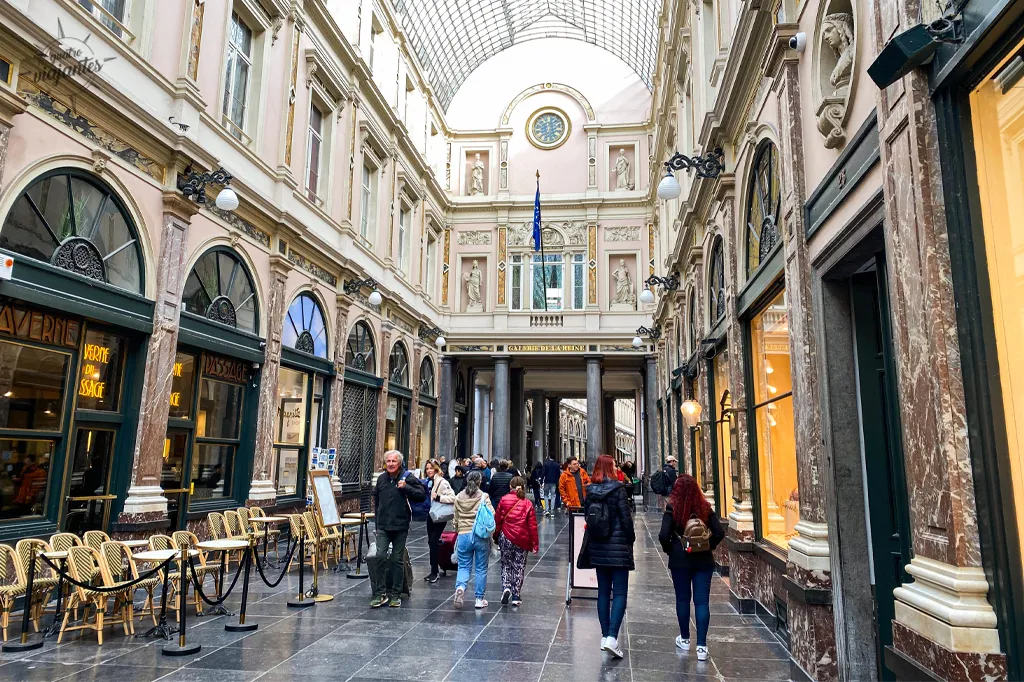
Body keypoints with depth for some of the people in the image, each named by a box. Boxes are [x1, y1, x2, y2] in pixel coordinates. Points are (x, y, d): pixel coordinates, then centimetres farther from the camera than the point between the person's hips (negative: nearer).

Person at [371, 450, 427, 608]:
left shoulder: (408, 478, -6)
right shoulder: (381, 478, 7)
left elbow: (422, 495, -12)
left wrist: (406, 487, -21)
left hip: (400, 526, -3)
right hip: (383, 527, 3)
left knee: (397, 560, 6)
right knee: (380, 556, -8)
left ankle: (396, 594, 16)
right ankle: (381, 593, 2)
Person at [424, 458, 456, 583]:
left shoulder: (442, 482, -14)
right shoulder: (428, 482, 10)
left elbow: (452, 498, -22)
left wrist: (438, 497, -26)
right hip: (430, 516, 8)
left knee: (434, 542, -9)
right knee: (431, 542, 11)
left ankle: (434, 572, 0)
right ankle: (433, 571, 21)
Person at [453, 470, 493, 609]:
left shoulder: (458, 497, 4)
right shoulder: (484, 497, -7)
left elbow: (456, 519, 12)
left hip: (464, 535, 2)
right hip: (481, 536, -2)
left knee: (463, 566, 12)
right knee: (481, 568, 10)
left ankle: (460, 587, -16)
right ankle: (479, 599, 15)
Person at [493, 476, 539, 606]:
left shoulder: (504, 500, -3)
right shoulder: (527, 504, -3)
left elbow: (497, 520, 1)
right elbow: (532, 525, -3)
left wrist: (496, 536, 14)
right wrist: (535, 543, 4)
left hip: (506, 538, 0)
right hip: (522, 540, 0)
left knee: (506, 564, 16)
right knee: (519, 566, 9)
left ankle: (506, 586, -5)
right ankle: (516, 596, 10)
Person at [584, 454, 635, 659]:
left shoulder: (590, 491, 3)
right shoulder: (617, 489, -13)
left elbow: (587, 516, 7)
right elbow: (626, 517, -12)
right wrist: (631, 538, 3)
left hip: (597, 548, 5)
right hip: (618, 547, -5)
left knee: (603, 592, 14)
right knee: (619, 593, -1)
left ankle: (605, 636, 18)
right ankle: (611, 637, -12)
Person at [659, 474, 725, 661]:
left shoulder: (672, 509, -11)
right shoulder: (705, 508, -3)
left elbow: (663, 535, -17)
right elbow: (719, 533, -6)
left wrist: (669, 550, 1)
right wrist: (707, 547, 7)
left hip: (680, 561, -1)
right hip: (704, 560, 1)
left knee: (682, 599, 14)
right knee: (702, 601, 4)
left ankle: (685, 639, 28)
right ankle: (701, 646, 0)